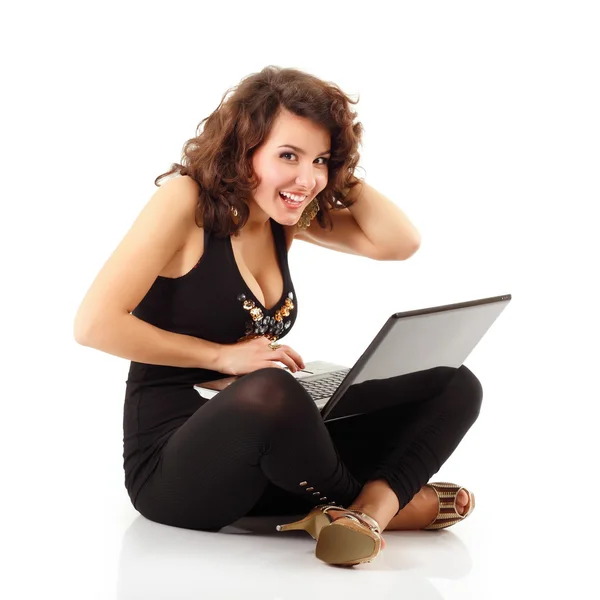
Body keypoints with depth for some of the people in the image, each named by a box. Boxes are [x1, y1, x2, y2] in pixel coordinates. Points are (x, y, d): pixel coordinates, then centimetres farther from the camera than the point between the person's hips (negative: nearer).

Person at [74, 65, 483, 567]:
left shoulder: (286, 216, 7)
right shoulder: (185, 199, -12)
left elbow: (401, 243, -2)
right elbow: (95, 323, -18)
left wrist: (335, 171, -5)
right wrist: (224, 355, -17)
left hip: (266, 445, 7)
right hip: (171, 467, -7)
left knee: (453, 386, -3)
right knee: (268, 392, -42)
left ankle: (369, 508, -29)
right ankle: (387, 499, -13)